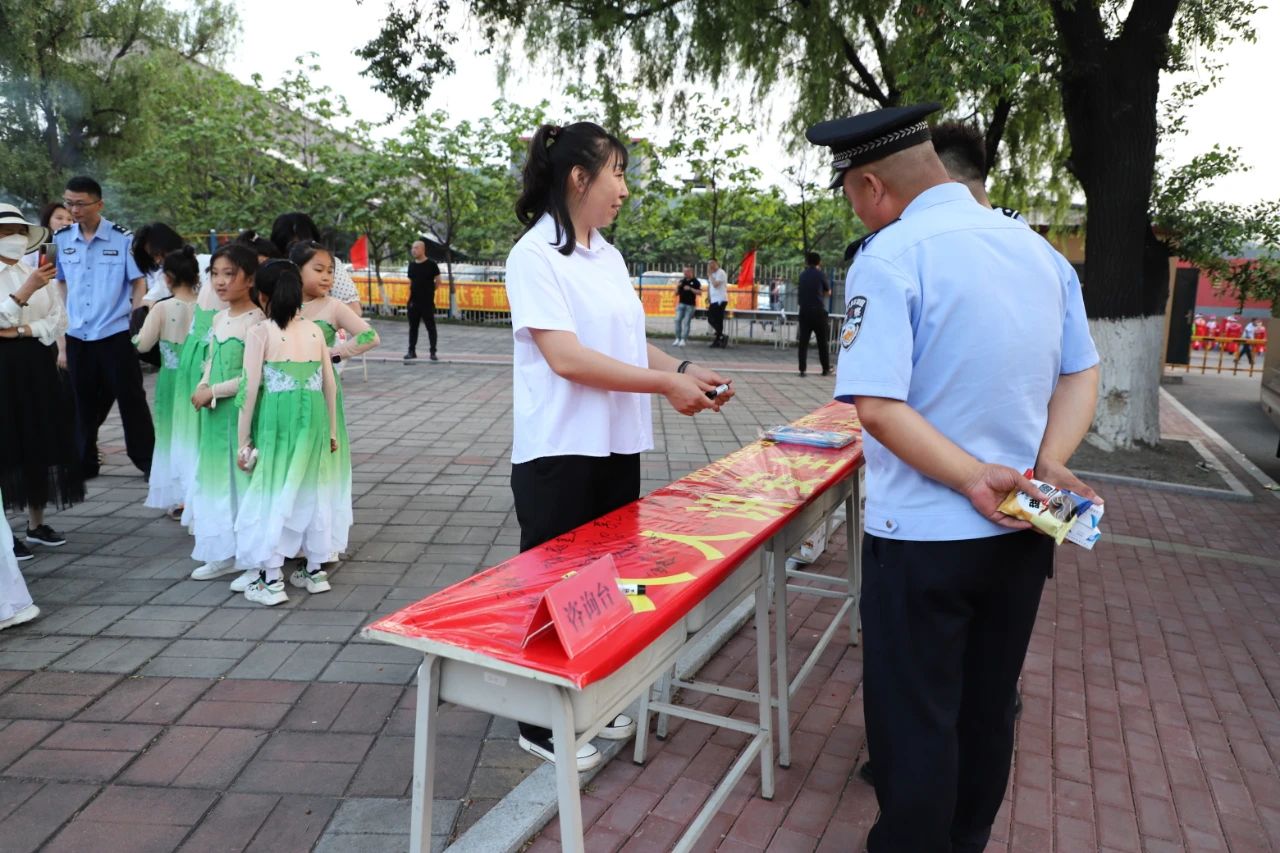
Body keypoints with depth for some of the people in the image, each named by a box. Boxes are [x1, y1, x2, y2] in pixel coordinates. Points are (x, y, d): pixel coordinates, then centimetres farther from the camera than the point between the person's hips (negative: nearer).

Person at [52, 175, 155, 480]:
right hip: (77, 336, 4)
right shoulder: (61, 239, 5)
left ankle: (146, 459, 12)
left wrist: (136, 322, -7)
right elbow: (60, 281, 18)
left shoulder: (122, 238, -6)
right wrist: (70, 315, 10)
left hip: (116, 334, -4)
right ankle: (84, 463, 25)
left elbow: (139, 283, -2)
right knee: (85, 402, 13)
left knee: (131, 400, 2)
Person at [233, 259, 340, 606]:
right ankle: (315, 571, 26)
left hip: (275, 421, -4)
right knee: (311, 491, 15)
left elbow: (251, 389, -10)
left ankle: (271, 580, 9)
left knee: (272, 493, 5)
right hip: (312, 419, 4)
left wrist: (242, 440, -4)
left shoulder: (260, 333, -6)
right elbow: (330, 384, 7)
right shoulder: (314, 330, 6)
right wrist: (331, 430, 17)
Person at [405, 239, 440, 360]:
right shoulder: (412, 265, 9)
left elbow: (438, 281, -1)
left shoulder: (431, 264, -7)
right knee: (413, 327, 10)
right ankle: (412, 351, 18)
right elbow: (410, 282, 17)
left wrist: (429, 290, 6)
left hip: (427, 302, -5)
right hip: (413, 301, 5)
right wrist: (411, 294, 8)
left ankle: (433, 352, 5)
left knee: (431, 327, 0)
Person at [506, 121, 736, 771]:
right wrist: (666, 384, -19)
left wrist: (683, 369, 0)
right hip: (560, 454, -7)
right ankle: (543, 724, 25)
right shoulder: (534, 255, -13)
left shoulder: (608, 255, 11)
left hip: (617, 448, 8)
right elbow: (566, 357, -21)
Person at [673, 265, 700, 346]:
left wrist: (690, 289, -17)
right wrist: (677, 287, -5)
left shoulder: (695, 282, 1)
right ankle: (678, 338, 1)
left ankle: (684, 340, -4)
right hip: (681, 304, 4)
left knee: (686, 322, -7)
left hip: (690, 305, -4)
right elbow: (676, 293, 15)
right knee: (677, 320, -6)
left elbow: (699, 292, -9)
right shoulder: (682, 281, 13)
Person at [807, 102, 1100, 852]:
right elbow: (1083, 374, 9)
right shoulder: (1039, 248, 5)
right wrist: (1049, 461, -3)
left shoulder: (891, 257, -17)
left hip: (925, 533, -7)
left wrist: (973, 478, -17)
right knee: (988, 709, 21)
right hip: (1021, 532, 7)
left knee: (915, 723, 9)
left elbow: (879, 406, -25)